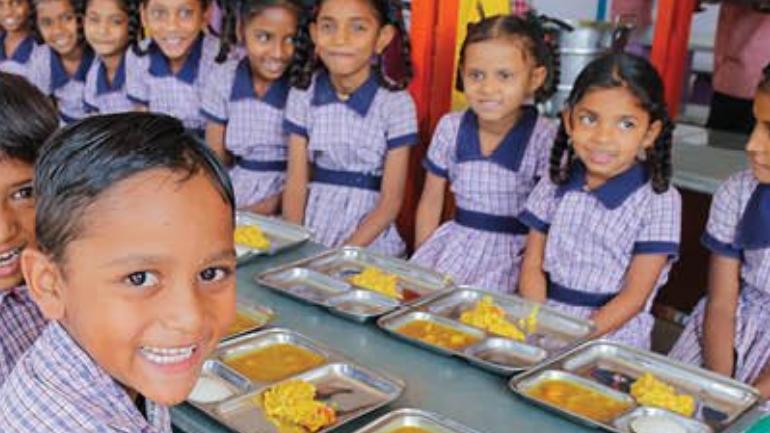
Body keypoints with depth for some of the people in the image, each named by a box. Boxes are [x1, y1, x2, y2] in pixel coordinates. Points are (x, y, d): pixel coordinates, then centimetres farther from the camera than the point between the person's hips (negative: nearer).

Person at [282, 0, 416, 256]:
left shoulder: (396, 104, -9)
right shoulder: (302, 95, 0)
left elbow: (391, 200, -8)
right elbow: (296, 184, 0)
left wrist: (345, 252, -15)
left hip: (369, 236, -2)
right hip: (314, 222, 2)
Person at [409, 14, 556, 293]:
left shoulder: (546, 139, -11)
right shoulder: (450, 128, 0)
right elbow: (430, 202, 8)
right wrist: (421, 257, 3)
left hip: (512, 247, -4)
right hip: (456, 241, 4)